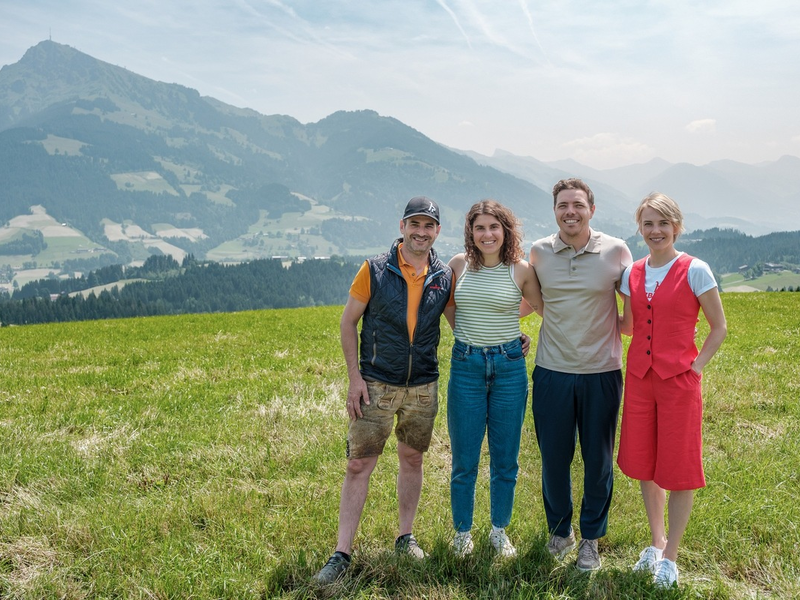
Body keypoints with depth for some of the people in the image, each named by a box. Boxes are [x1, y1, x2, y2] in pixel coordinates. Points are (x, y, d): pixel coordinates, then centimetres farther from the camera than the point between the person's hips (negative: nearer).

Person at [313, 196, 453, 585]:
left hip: (423, 387, 3)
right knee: (358, 465, -2)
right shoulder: (375, 270, -7)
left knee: (412, 460, 15)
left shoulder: (444, 276, 1)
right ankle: (342, 553, 6)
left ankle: (406, 537, 32)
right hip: (377, 385, -2)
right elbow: (348, 322, -2)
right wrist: (354, 377, -8)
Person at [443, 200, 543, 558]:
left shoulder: (521, 270, -3)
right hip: (466, 366, 0)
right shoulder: (459, 265, 1)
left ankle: (499, 531, 28)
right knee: (464, 460, 6)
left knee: (505, 459, 10)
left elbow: (546, 309, 11)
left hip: (509, 365, 0)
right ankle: (462, 532, 24)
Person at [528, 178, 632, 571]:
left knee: (598, 459, 9)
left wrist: (619, 329, -5)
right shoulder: (539, 252, 0)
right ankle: (559, 528, 31)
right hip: (552, 372, 1)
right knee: (553, 457, 9)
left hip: (601, 373, -1)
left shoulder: (616, 252, -5)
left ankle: (591, 537, 27)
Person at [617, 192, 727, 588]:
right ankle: (656, 541, 32)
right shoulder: (632, 274, 6)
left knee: (678, 467, 3)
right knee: (643, 461, 12)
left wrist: (695, 366, -10)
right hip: (640, 377, 5)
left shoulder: (695, 271, -9)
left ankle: (670, 557, 18)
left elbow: (719, 328, -3)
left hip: (678, 379, -5)